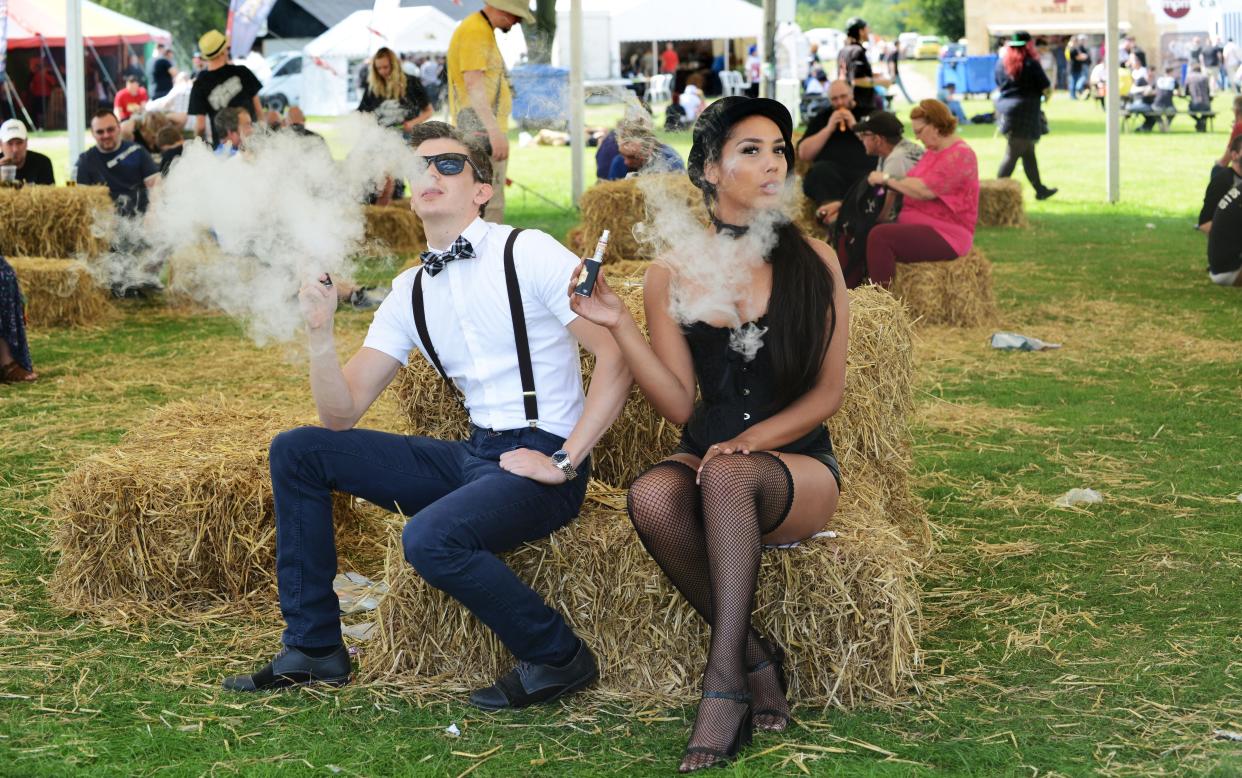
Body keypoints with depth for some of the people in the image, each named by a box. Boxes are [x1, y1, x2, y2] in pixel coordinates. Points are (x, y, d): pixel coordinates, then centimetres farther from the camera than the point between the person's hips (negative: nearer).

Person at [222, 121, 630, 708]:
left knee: (430, 538, -35)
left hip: (538, 463, -7)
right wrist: (320, 334, -9)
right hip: (473, 456, 7)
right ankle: (312, 648, 10)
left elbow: (617, 358, -14)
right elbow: (341, 415, 7)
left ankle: (557, 657, -11)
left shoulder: (527, 253, -8)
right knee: (295, 451, 4)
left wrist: (565, 462, -18)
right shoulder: (409, 292, 10)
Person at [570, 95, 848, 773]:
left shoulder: (812, 263, 2)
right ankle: (757, 659, -20)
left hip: (798, 467, -1)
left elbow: (828, 391, 0)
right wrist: (619, 327, -10)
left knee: (726, 474, -37)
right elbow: (680, 405, 1)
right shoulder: (671, 276, 4)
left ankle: (724, 681, -34)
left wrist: (750, 441, -15)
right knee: (650, 496, -34)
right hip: (706, 459, 2)